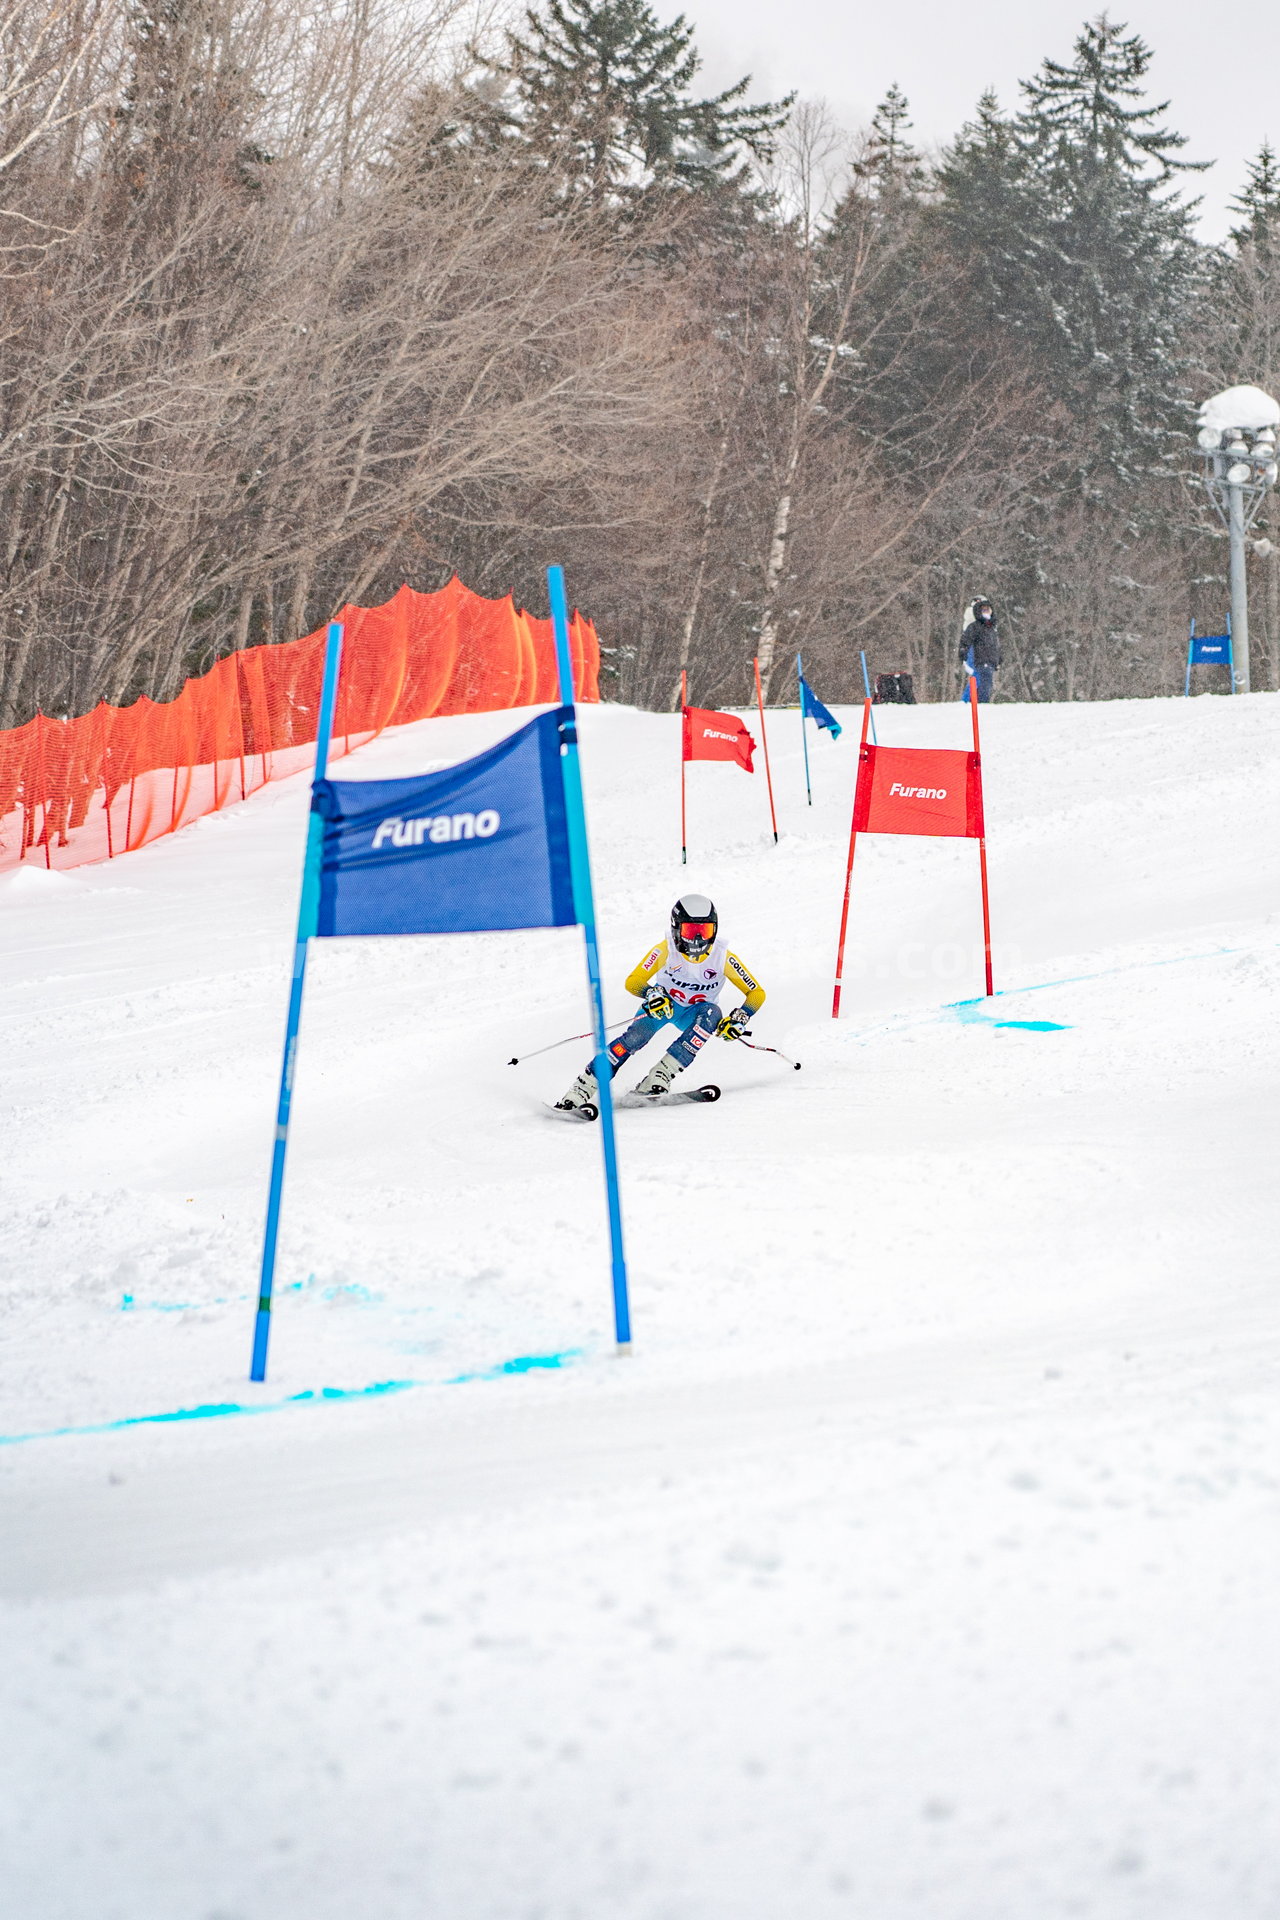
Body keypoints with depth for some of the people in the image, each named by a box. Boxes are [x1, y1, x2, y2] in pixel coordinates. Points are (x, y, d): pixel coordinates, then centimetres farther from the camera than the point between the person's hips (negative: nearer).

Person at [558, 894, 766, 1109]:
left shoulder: (722, 956, -21)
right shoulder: (666, 950, -22)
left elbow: (757, 994, -15)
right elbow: (632, 982, -22)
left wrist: (739, 1019, -32)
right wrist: (652, 994, -43)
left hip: (693, 1015, 1)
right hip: (662, 1003, -1)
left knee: (712, 1013, -33)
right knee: (637, 1035, -30)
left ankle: (660, 1076, -38)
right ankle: (584, 1087, -30)